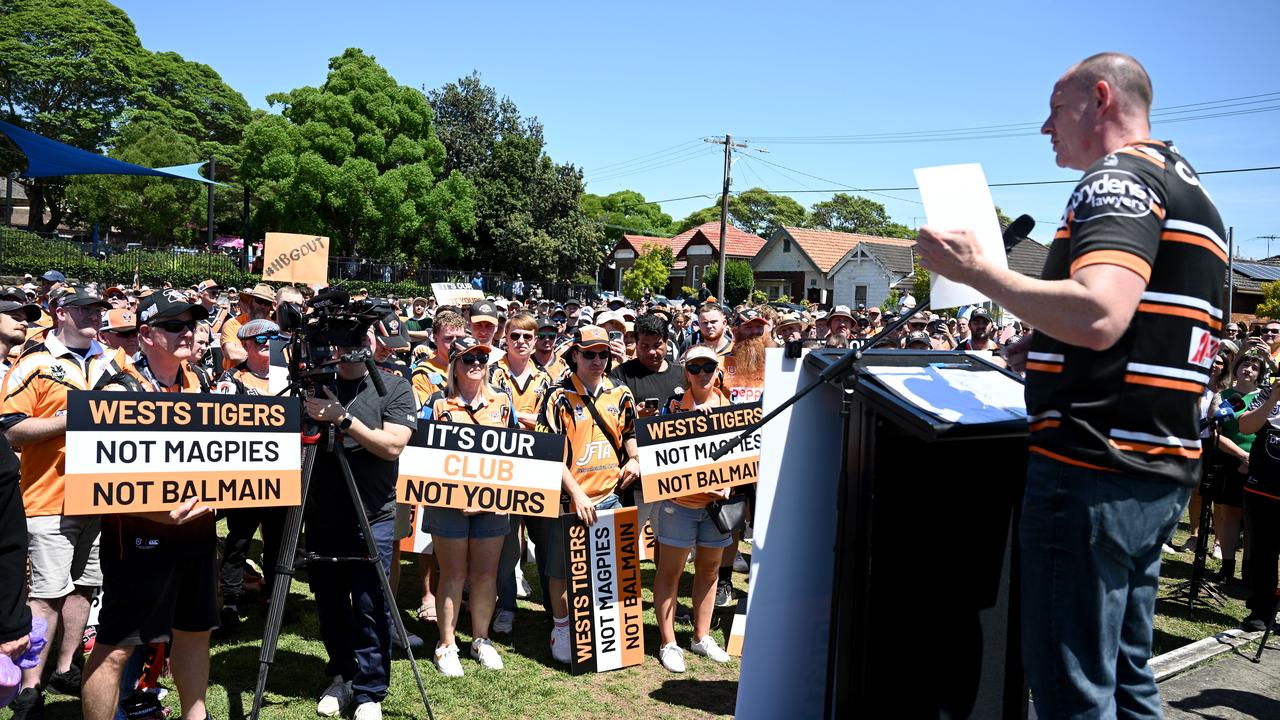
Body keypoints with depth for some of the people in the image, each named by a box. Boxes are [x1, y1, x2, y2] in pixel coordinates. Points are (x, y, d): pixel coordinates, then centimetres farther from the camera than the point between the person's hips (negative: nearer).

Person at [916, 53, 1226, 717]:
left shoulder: (1118, 178, -11)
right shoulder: (1189, 188, 21)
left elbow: (1098, 315, -28)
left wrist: (978, 271, -17)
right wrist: (1049, 351, 23)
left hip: (1093, 469, -10)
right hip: (1160, 469, 10)